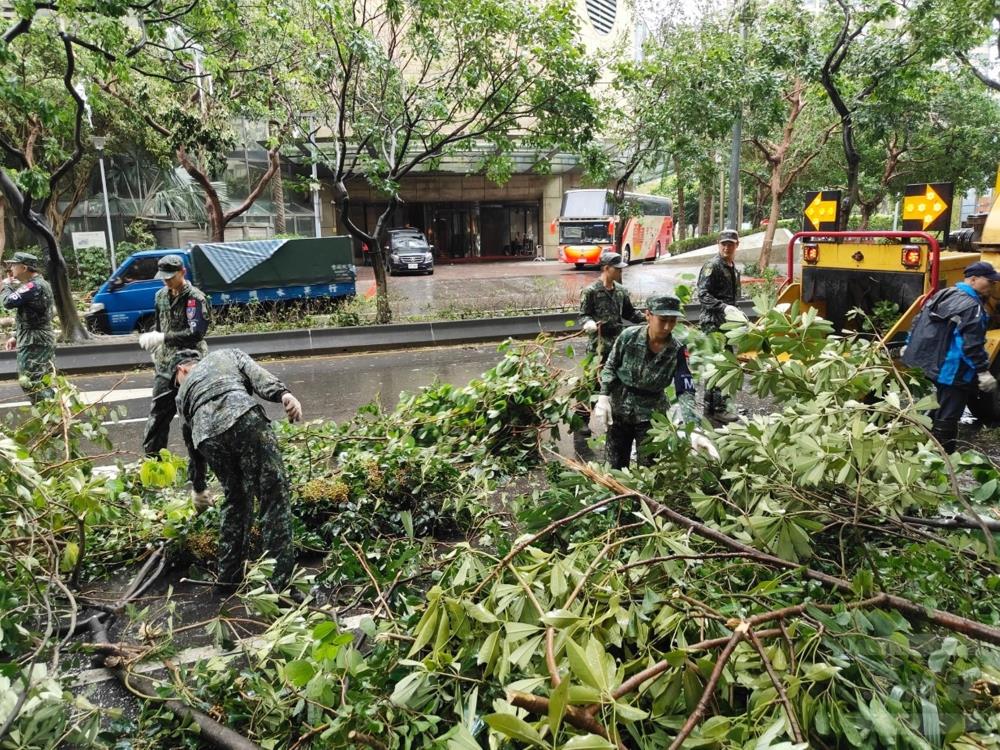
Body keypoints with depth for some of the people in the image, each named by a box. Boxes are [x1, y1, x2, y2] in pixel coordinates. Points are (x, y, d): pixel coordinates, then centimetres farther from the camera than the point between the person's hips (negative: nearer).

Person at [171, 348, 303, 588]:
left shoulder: (182, 393, 39)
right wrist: (283, 394, -6)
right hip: (243, 418, -3)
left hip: (208, 435, 4)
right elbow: (256, 373, 11)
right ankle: (280, 583, -4)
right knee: (274, 496, 0)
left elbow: (193, 444, 41)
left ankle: (228, 578, 31)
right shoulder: (227, 354, 35)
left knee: (235, 499, 25)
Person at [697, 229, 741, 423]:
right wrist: (723, 307, -29)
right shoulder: (712, 266, -10)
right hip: (713, 323, -9)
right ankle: (718, 409, -4)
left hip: (726, 323, 9)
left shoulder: (734, 268, 17)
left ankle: (711, 407, 21)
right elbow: (703, 294, -18)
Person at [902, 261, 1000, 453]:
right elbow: (972, 345, -23)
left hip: (934, 364, 9)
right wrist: (983, 371, -20)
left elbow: (919, 321, 15)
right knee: (947, 419, -2)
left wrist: (908, 346, 24)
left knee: (939, 412, 22)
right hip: (955, 371, -9)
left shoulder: (942, 295, 10)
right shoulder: (972, 306, -18)